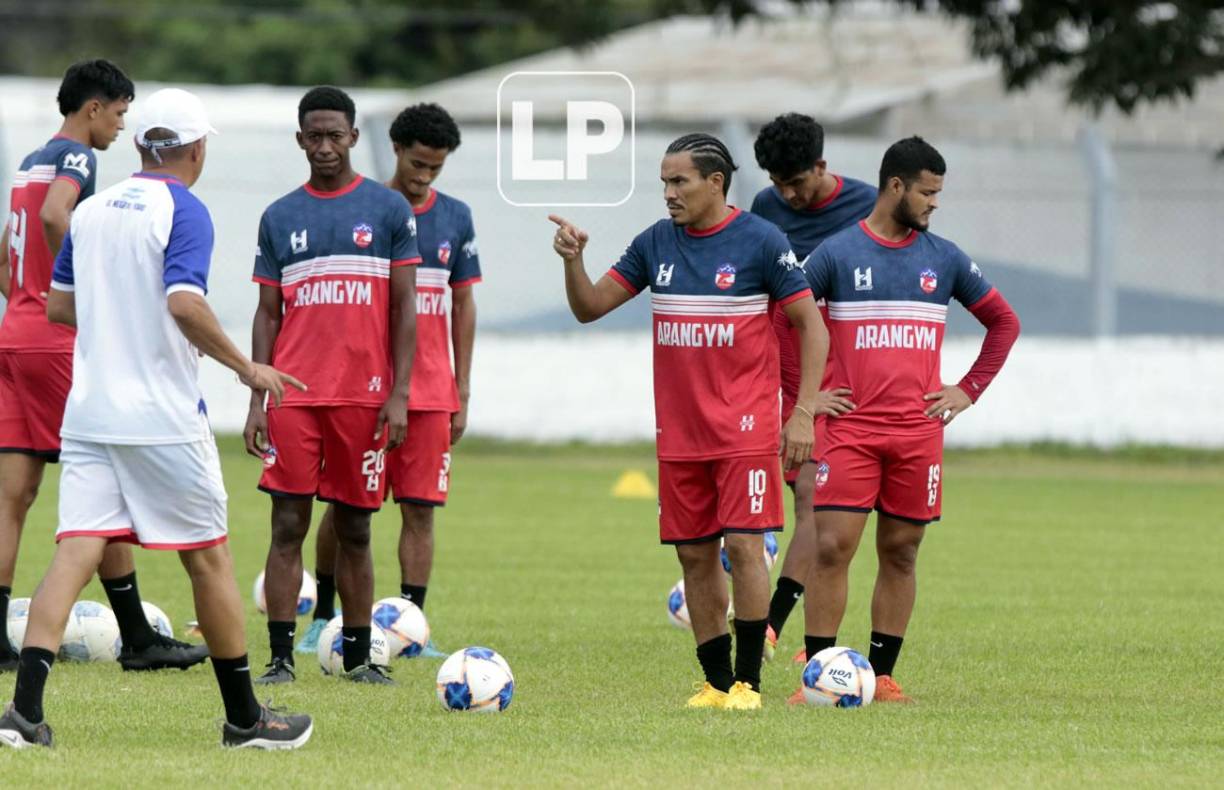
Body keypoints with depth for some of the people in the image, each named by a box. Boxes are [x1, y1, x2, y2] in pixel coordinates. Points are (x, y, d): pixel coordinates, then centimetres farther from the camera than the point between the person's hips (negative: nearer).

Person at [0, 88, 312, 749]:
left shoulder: (91, 210, 12)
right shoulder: (183, 212, -9)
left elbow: (58, 306, 19)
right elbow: (184, 303, -22)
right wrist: (246, 369, -11)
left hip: (88, 414, 5)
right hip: (163, 418, -5)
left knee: (75, 552, -4)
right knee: (208, 558, 7)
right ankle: (244, 717, 16)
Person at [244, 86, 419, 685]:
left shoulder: (389, 209, 4)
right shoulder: (279, 218, 10)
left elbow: (404, 308, 3)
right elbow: (267, 314, 11)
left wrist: (398, 395, -4)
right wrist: (257, 399, 3)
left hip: (364, 397, -1)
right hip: (294, 396, 1)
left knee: (354, 528, 6)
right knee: (288, 524, -4)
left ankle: (358, 655, 14)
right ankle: (280, 656, -3)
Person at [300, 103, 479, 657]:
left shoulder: (455, 218, 8)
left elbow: (463, 305, 13)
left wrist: (462, 392, 10)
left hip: (430, 392, 3)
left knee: (419, 508, 0)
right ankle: (323, 617, 13)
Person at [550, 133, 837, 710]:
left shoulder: (760, 242, -7)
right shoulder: (655, 243, 6)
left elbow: (811, 326, -4)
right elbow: (589, 307, 10)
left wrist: (804, 412, -10)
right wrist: (573, 261, -10)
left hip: (744, 426, -5)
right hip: (679, 433, 5)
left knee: (743, 543, -11)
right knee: (694, 554, 5)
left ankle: (748, 681, -6)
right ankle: (716, 682, 12)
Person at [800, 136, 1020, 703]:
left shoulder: (944, 259, 9)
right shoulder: (837, 253, 1)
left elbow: (1004, 322, 18)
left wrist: (967, 391, 9)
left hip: (918, 431, 3)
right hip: (849, 429, -3)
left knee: (900, 552, 5)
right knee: (832, 548, -9)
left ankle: (881, 675, 11)